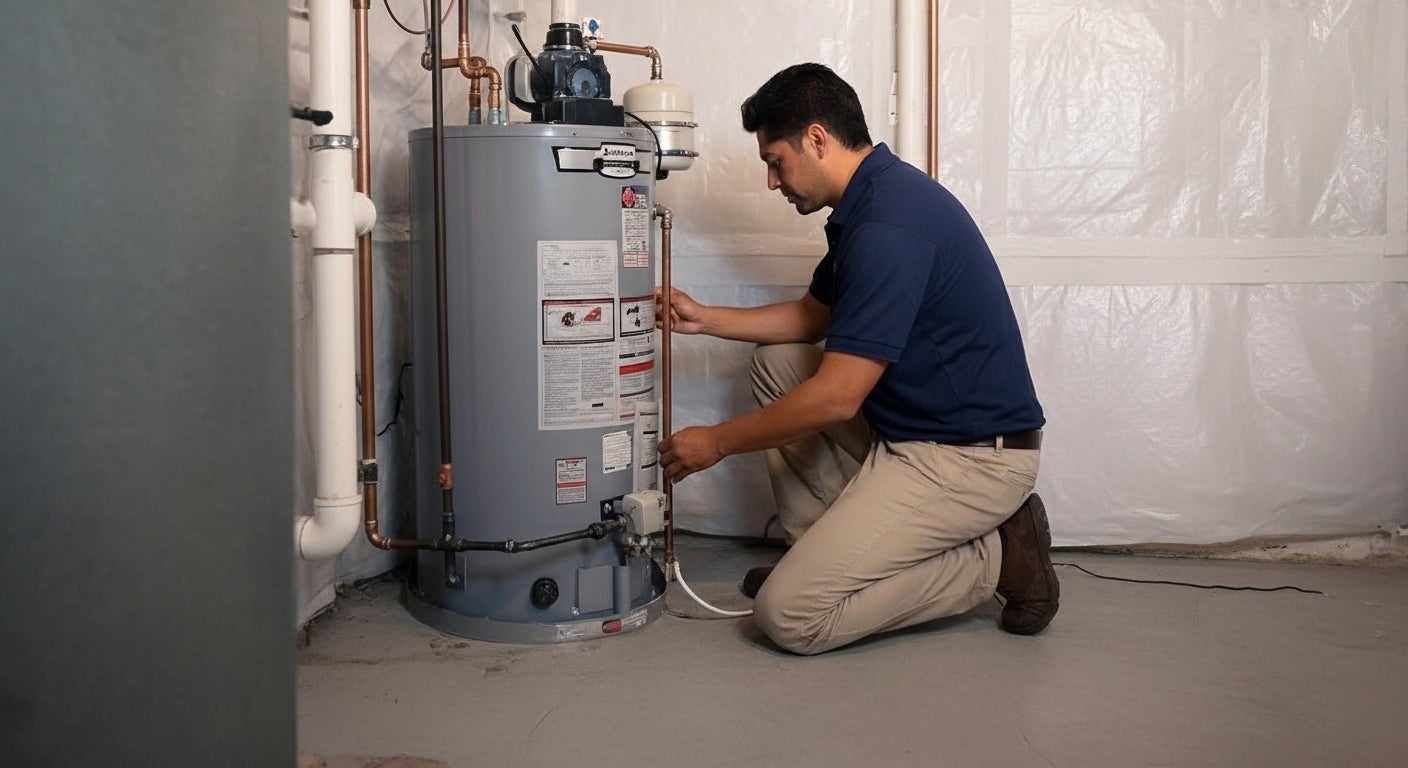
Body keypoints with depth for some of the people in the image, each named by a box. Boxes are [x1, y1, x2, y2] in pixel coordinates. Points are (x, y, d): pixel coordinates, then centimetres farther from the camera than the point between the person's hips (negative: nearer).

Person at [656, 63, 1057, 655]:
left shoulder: (889, 226, -23)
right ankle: (819, 548, 16)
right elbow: (813, 315, 24)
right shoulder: (870, 201, 10)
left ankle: (993, 557, -2)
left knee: (789, 616, -14)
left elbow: (836, 398, -24)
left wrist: (717, 442, -12)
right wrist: (704, 319, 16)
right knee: (776, 361, 15)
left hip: (971, 457, -10)